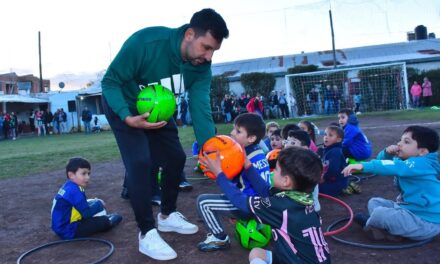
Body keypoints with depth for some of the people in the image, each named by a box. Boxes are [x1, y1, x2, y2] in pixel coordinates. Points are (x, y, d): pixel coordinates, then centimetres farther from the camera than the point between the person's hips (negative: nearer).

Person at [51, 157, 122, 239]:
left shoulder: (69, 186, 5)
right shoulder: (74, 191, -24)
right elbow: (87, 213, -23)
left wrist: (94, 202, 3)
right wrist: (98, 204, -6)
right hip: (68, 231, -10)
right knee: (104, 221, -14)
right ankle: (108, 221, 14)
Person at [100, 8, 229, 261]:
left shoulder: (201, 66, -20)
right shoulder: (145, 41, -35)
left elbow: (200, 107, -23)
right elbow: (110, 81, -26)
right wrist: (128, 118, -40)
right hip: (123, 105, -6)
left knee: (176, 158, 5)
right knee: (140, 162, -18)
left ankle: (168, 215, 26)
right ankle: (147, 233, -5)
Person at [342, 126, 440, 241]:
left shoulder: (421, 164, -23)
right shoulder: (408, 161, 8)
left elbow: (395, 167, -40)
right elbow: (383, 162, 13)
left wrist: (363, 166, -51)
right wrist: (387, 153, -12)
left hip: (425, 221, -10)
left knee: (380, 213, -28)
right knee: (374, 202, 17)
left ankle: (369, 223, 6)